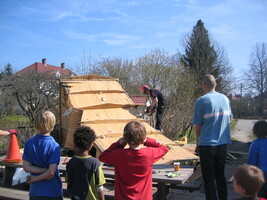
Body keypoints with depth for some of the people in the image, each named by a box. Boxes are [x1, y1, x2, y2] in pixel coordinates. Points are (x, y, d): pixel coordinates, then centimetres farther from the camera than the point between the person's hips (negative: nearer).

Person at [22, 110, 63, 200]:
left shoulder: (29, 143, -6)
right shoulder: (54, 146, -18)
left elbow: (26, 167, -6)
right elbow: (51, 173, -21)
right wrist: (35, 179, -9)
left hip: (35, 191, 4)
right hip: (52, 192, -4)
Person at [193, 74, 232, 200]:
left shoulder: (201, 101, -12)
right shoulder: (225, 99, 3)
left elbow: (197, 126, -8)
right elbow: (229, 119, 14)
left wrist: (198, 139, 10)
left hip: (207, 144, -5)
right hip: (223, 143, 5)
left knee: (208, 178, 6)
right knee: (220, 175, 19)